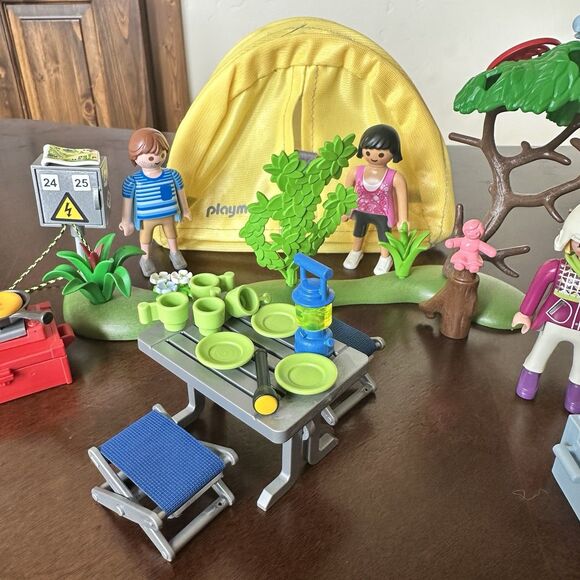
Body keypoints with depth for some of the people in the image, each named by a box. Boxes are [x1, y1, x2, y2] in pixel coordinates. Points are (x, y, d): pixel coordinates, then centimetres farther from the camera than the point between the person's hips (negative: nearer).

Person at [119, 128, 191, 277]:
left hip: (168, 215, 2)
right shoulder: (133, 181, -25)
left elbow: (180, 192, -1)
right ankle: (145, 258, 49)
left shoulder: (172, 175, -18)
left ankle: (174, 252, 55)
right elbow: (127, 201, -12)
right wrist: (126, 221, -3)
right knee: (145, 237, 23)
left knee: (171, 233, 27)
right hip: (146, 219, -2)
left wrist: (185, 210, 10)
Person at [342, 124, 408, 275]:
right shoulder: (356, 172, -19)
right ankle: (356, 251, 57)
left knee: (383, 235, 22)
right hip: (360, 212, 2)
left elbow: (402, 200, -16)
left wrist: (402, 220, -11)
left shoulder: (395, 178, -26)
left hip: (383, 215, -2)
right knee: (358, 231, 27)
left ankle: (385, 258, 51)